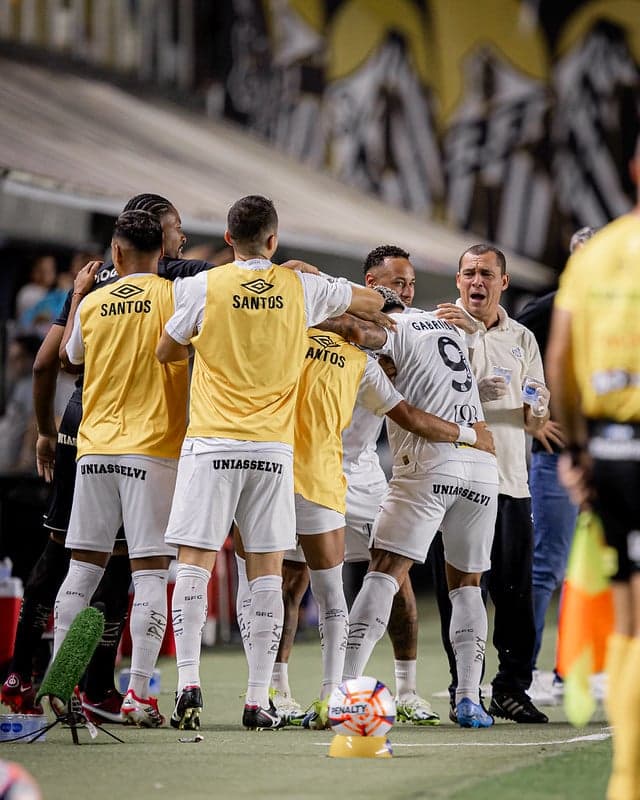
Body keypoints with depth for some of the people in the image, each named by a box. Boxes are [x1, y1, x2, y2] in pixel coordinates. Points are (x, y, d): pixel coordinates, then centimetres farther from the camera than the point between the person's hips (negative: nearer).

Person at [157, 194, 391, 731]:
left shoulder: (204, 286, -1)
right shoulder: (302, 287, 4)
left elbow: (166, 352, 11)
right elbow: (372, 301, 20)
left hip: (210, 444, -1)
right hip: (273, 446, 1)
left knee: (194, 564, 1)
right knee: (267, 571, 4)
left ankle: (189, 685, -11)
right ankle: (259, 701, 2)